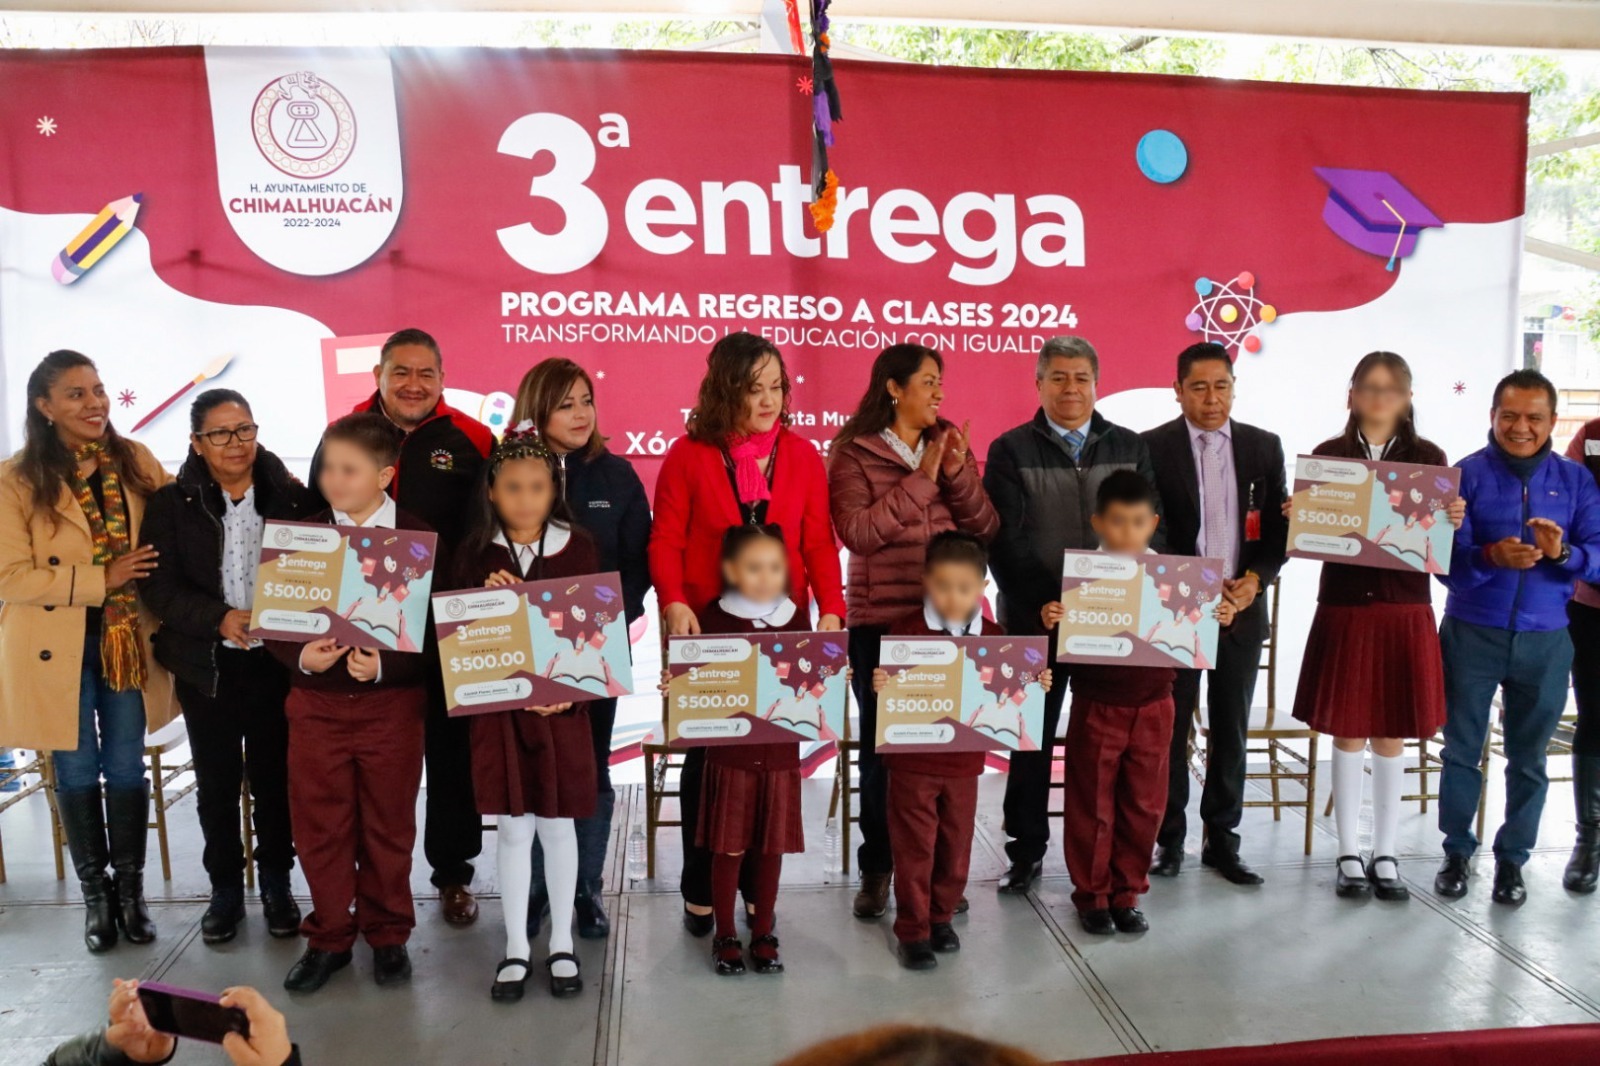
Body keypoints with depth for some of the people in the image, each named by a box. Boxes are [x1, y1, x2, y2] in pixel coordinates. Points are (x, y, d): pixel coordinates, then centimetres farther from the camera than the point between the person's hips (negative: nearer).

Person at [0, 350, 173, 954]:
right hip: (58, 649, -2)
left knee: (126, 769, 10)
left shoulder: (136, 462, 0)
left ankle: (130, 889, 25)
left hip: (128, 642, 2)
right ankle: (96, 894, 27)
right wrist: (102, 579, -20)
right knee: (77, 773, 10)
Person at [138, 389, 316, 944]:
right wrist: (219, 619, -20)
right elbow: (158, 585, -5)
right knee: (216, 782, 11)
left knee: (274, 777, 9)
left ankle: (276, 884, 27)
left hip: (276, 662, 0)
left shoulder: (292, 497, -2)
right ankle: (225, 887, 28)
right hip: (206, 666, 1)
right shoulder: (172, 503, -1)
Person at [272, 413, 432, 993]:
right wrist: (300, 656, -16)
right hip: (316, 702, 2)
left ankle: (387, 934, 29)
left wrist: (385, 664, -23)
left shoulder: (417, 539, -6)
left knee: (388, 825, 11)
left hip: (392, 703, -2)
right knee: (319, 826, 10)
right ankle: (328, 937, 28)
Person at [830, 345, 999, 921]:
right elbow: (857, 531, -16)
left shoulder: (950, 445, 10)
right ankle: (877, 868, 20)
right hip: (881, 622, -3)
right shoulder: (854, 452, -2)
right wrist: (921, 480, -15)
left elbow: (986, 530, 5)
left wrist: (957, 475, -10)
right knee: (881, 744, 4)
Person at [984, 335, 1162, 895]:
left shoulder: (1130, 447, 10)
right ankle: (1027, 849, 20)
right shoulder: (1011, 450, 2)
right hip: (1034, 617, -2)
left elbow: (1151, 528, 5)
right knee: (1031, 737, 7)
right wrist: (1047, 601, -16)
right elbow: (1004, 539, -6)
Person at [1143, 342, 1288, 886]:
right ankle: (1168, 839, 17)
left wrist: (1255, 580, -9)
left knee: (1231, 729, 10)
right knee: (1170, 728, 4)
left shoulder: (1264, 446, 7)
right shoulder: (1152, 448, -3)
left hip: (1242, 607, 3)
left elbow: (1280, 526, 8)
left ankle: (1222, 839, 22)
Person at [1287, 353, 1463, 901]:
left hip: (1406, 612, 1)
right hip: (1344, 609, -1)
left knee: (1392, 736, 8)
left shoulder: (1429, 458, 4)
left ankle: (1385, 855, 21)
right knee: (1348, 734, 6)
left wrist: (1453, 521, -17)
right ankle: (1349, 856, 18)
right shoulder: (1327, 455, 2)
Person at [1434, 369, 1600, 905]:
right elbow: (1445, 559, -10)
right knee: (1462, 749, 8)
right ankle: (1457, 851, 23)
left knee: (1528, 758, 10)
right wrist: (1490, 557, -29)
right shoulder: (1466, 474, -4)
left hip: (1545, 640, 2)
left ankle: (1512, 859, 25)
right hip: (1472, 634, -1)